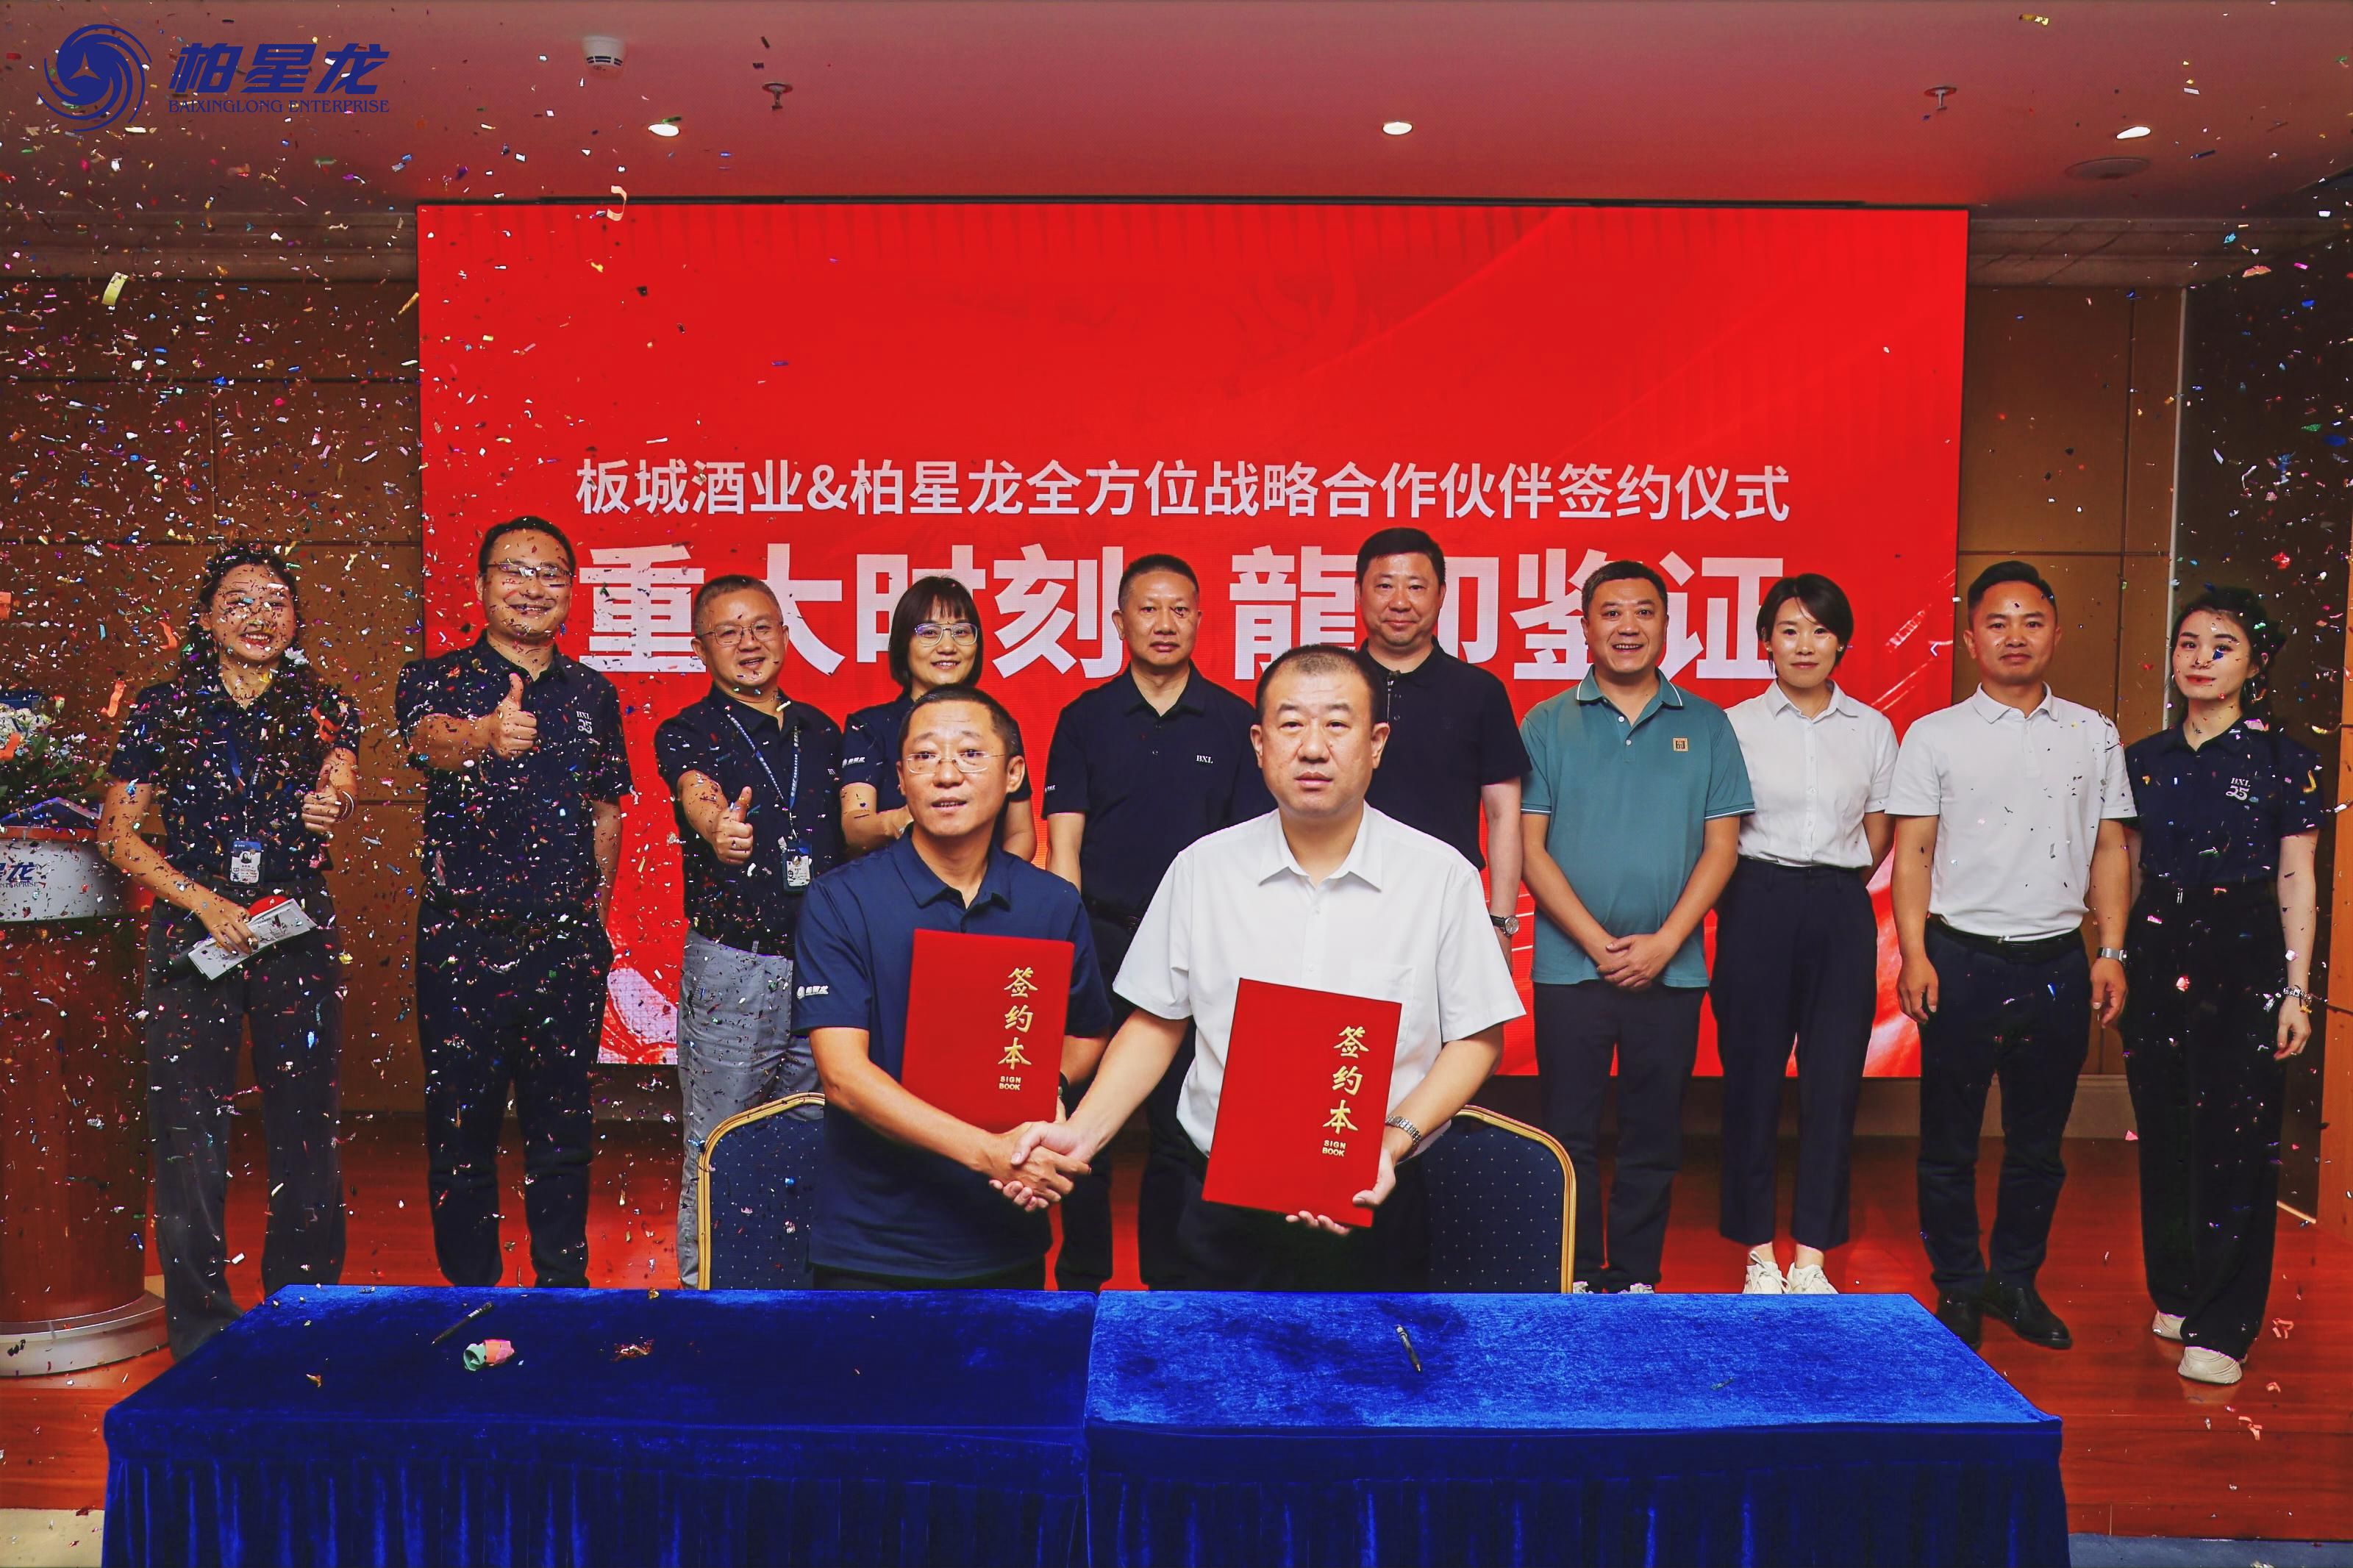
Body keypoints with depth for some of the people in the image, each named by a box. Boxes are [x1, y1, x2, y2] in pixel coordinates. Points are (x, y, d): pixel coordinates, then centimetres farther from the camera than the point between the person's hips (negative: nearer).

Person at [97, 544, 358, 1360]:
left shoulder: (323, 706, 5)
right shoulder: (162, 709, 3)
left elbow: (344, 782, -14)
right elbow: (117, 833, 3)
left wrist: (331, 804, -38)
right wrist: (202, 899, -9)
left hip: (299, 932, 1)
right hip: (191, 932, 0)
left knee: (305, 1124, 4)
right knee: (189, 1128, -1)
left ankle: (303, 1305, 20)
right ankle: (199, 1323, 12)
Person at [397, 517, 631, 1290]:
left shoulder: (593, 694, 8)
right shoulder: (438, 679, -3)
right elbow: (430, 741, -27)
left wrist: (596, 922, 11)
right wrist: (485, 735, -50)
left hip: (567, 944, 3)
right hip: (464, 940, -2)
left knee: (563, 1121, 12)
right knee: (461, 1120, 7)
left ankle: (564, 1279, 26)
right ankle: (470, 1288, 23)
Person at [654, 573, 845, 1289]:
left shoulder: (823, 731, 12)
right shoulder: (687, 733, -2)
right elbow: (698, 796, -25)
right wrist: (718, 827, -47)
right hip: (731, 967, -4)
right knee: (718, 1146, 4)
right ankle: (702, 1282, 18)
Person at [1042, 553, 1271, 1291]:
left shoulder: (1232, 720, 5)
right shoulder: (1085, 717, 6)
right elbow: (1063, 846, 3)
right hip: (1100, 943, 0)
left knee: (1186, 1121, 4)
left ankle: (1168, 1282, 19)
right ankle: (1081, 1279, 19)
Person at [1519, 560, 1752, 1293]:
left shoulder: (1706, 725, 6)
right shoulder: (1547, 725, 3)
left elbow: (1721, 844, 3)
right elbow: (1529, 846, -2)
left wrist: (1665, 942, -8)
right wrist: (1598, 942, -9)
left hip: (1671, 971, 1)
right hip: (1570, 967, -1)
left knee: (1654, 1136, 8)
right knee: (1570, 1134, 3)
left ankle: (1636, 1279, 21)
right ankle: (1576, 1277, 16)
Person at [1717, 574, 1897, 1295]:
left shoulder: (1871, 729, 9)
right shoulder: (1736, 724, 3)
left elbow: (1878, 833, 15)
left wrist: (1836, 887, 9)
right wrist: (1743, 901, 1)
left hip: (1841, 911, 2)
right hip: (1758, 904, -2)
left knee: (1834, 1078, 2)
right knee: (1753, 1070, 1)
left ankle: (1812, 1256, 12)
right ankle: (1759, 1253, 13)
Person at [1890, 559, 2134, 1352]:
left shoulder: (2093, 734, 10)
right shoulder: (1934, 736, 1)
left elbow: (2110, 849, 11)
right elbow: (1912, 853, -2)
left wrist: (2111, 951, 3)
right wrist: (1914, 954, -10)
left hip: (2058, 962, 3)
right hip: (1963, 959, -2)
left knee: (2039, 1139, 12)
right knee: (1949, 1140, 5)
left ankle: (2016, 1280, 27)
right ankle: (1958, 1288, 19)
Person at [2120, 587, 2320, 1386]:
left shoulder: (2284, 762, -1)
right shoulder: (2144, 759, 9)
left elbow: (2297, 885, -2)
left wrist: (2296, 990, -7)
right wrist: (2115, 960, 9)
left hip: (2246, 960, -3)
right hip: (2157, 954, 4)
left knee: (2236, 1142, -3)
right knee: (2164, 1135, 10)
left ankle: (2220, 1328, 5)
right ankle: (2176, 1294, 26)